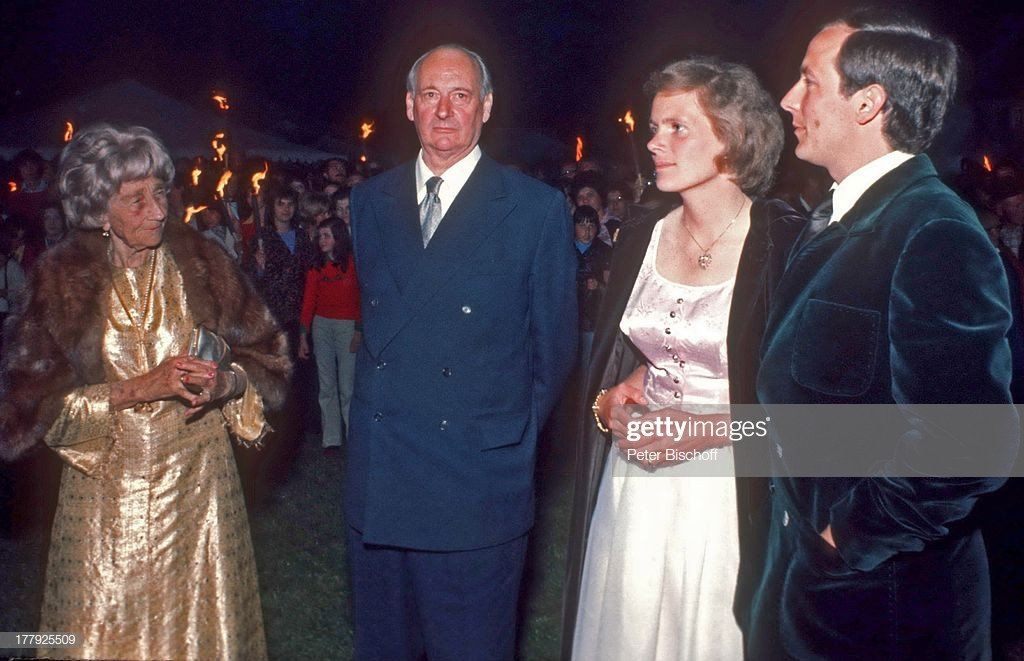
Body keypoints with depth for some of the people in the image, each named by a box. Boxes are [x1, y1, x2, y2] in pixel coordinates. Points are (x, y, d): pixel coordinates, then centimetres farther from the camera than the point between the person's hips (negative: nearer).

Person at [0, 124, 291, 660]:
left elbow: (266, 356, 4)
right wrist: (139, 388, -18)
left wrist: (226, 382, -17)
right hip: (108, 493, -1)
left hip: (199, 483, 1)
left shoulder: (200, 262, -1)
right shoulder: (62, 279, -4)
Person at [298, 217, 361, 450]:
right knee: (326, 386, 5)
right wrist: (303, 336, 2)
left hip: (347, 326, -4)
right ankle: (331, 439, 11)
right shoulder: (316, 265, 8)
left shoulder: (353, 263, -3)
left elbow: (361, 299, -4)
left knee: (347, 387, -5)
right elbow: (308, 301, 6)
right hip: (321, 325, 4)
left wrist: (359, 331, -10)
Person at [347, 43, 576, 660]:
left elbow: (556, 343, 1)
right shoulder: (370, 200, 9)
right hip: (377, 478, 4)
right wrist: (380, 397, 10)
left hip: (479, 478, -4)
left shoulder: (539, 208, -5)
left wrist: (518, 433, 5)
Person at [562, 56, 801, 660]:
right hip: (631, 490, 5)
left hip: (728, 492, -5)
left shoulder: (787, 243, -11)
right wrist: (609, 401, -4)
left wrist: (708, 429, -17)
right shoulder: (639, 239, 6)